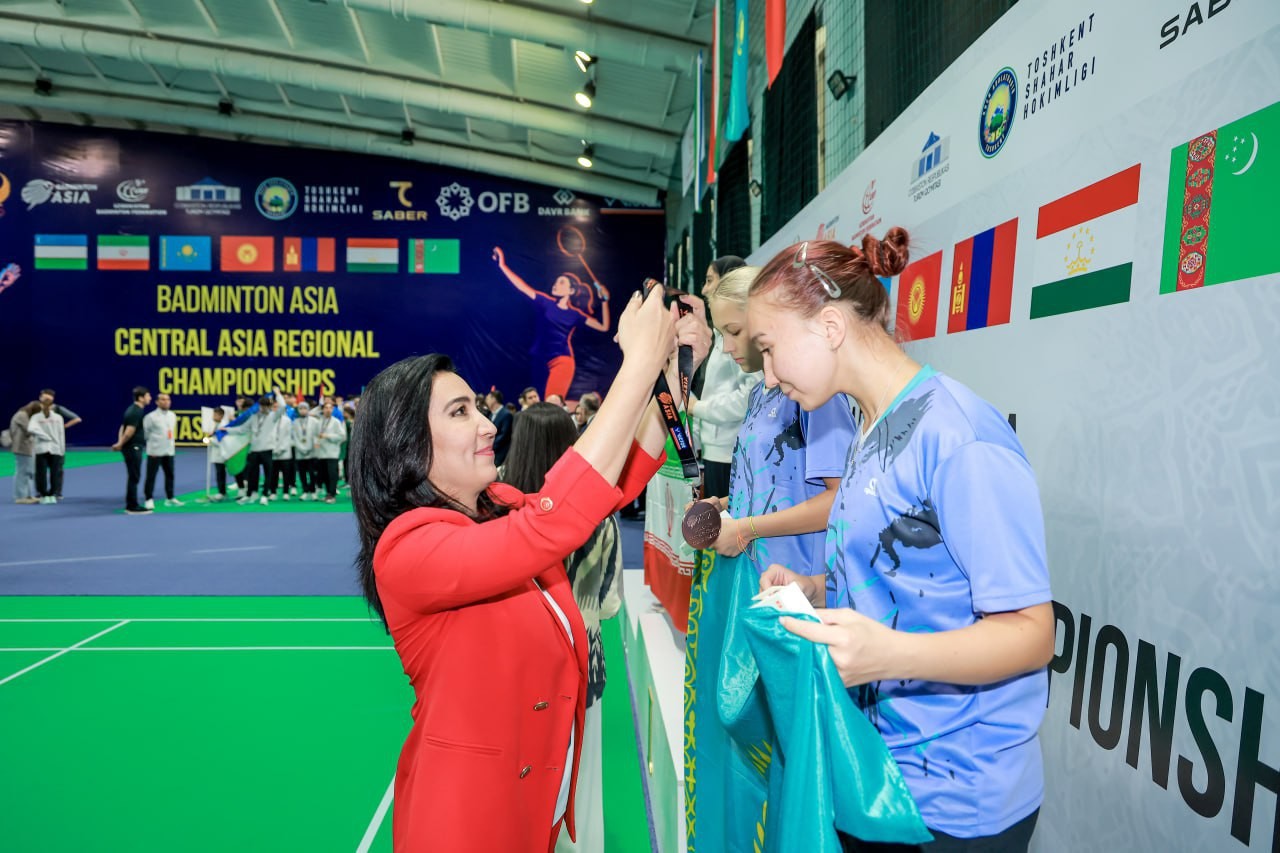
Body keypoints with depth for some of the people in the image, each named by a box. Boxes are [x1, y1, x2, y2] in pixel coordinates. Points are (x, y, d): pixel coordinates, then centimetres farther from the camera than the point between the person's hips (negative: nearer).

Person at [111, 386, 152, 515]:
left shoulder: (133, 410, 14)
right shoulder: (136, 412, -17)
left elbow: (122, 428, 16)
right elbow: (129, 432, -21)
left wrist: (120, 443, 7)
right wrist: (120, 444, -7)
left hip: (132, 447, 10)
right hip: (133, 447, -10)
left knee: (133, 477, 14)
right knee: (134, 477, -3)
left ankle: (131, 505, 21)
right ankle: (133, 507, 2)